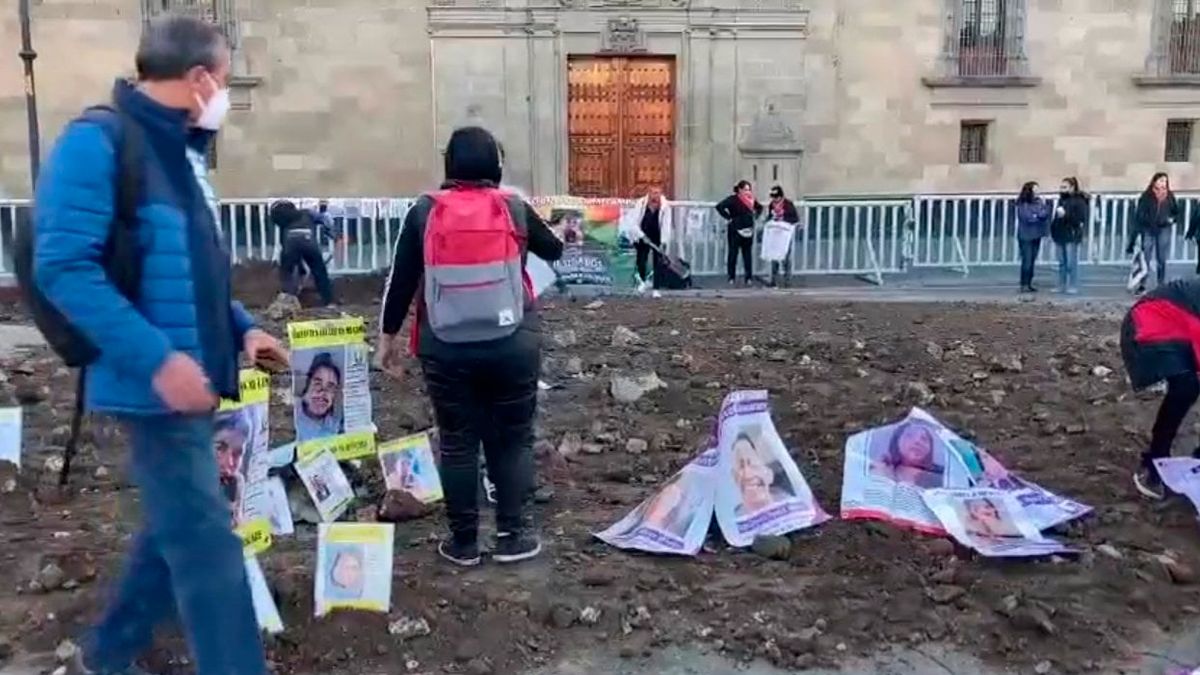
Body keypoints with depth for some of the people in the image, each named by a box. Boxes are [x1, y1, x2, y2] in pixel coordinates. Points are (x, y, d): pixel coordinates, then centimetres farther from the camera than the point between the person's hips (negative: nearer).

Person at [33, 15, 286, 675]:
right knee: (204, 538, -6)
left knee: (175, 525, 19)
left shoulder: (178, 150, 15)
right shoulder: (98, 141, -14)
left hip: (192, 377, 10)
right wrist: (156, 357, -28)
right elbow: (64, 267, -22)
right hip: (157, 383, -10)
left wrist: (241, 327, 12)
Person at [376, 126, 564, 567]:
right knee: (513, 439, 13)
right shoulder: (515, 209, 2)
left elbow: (400, 280, 3)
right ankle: (511, 535, 16)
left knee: (456, 443, 11)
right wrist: (540, 229, 41)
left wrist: (388, 336, 14)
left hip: (446, 349, 1)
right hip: (512, 345, 0)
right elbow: (554, 251, 19)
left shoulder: (424, 213, 1)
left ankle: (463, 542, 18)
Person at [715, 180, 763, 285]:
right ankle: (731, 278, 6)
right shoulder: (733, 199, -11)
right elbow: (719, 206, -21)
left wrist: (755, 216, 10)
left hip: (748, 230, 5)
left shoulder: (751, 200, 7)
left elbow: (760, 207, 26)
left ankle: (749, 278, 12)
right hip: (735, 230, -5)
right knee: (733, 253, -1)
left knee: (748, 253, 7)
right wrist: (728, 217, -17)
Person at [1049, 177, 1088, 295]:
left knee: (1071, 263, -5)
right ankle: (1062, 286, 15)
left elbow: (1081, 220, -15)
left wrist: (1066, 215, -20)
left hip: (1071, 236, -7)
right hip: (1060, 236, 7)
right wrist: (1054, 230, 12)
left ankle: (1073, 287, 1)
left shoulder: (1079, 201, -7)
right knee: (1062, 263, 10)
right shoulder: (1062, 200, 15)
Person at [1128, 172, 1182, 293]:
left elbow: (1178, 212, 16)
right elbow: (1139, 215, -3)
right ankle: (1142, 285, 2)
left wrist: (1173, 219, -4)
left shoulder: (1169, 196, 5)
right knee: (1145, 259, -2)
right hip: (1148, 230, -2)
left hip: (1164, 230, 2)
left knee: (1162, 260, 6)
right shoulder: (1146, 196, -2)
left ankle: (1161, 286, 13)